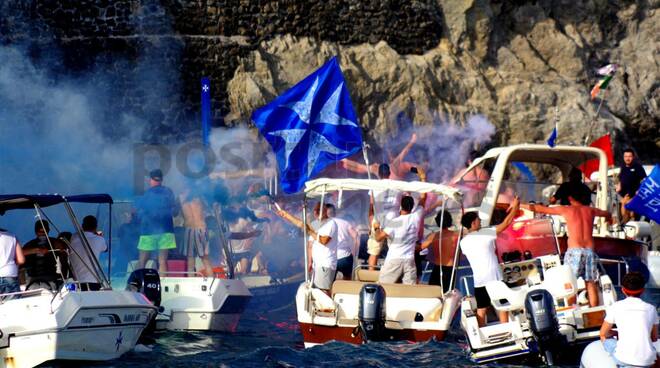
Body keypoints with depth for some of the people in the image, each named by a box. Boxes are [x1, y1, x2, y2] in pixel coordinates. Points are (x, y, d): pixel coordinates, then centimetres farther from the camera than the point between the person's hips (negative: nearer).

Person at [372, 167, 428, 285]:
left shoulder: (394, 222, -10)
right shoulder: (416, 217, 1)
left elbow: (379, 238, -10)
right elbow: (423, 198, 13)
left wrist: (376, 228, 11)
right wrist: (423, 178, 20)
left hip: (393, 260, -3)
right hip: (409, 261, 3)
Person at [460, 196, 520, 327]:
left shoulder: (463, 242, 3)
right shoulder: (486, 233, -10)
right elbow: (506, 223, -6)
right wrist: (515, 207, 4)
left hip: (479, 280, 4)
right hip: (494, 278, -4)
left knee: (481, 310, 8)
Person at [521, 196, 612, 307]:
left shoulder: (565, 210, 4)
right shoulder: (591, 210, 12)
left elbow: (540, 209, 11)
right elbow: (607, 214, 33)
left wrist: (520, 205, 23)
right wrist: (609, 217, 58)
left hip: (574, 251, -3)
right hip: (590, 251, 3)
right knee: (591, 283, 6)